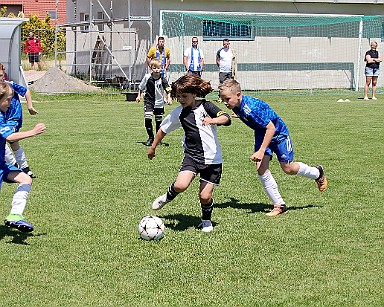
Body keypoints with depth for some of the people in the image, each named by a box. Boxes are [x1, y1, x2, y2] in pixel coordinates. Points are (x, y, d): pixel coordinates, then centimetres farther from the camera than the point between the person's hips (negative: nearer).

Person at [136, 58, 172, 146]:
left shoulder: (162, 79, -13)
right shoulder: (147, 77, -7)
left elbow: (168, 90, -19)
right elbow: (141, 87, 9)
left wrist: (169, 98, -34)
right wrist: (139, 96, 12)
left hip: (159, 103, 0)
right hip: (148, 101, 0)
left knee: (159, 121, 8)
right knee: (147, 119, -14)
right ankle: (150, 137, 0)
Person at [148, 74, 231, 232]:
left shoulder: (206, 106, -5)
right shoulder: (178, 113, 3)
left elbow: (226, 118, -18)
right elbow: (163, 129, 18)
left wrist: (213, 120, -39)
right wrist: (153, 147, 25)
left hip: (212, 159, -1)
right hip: (192, 156, 2)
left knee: (205, 196, -2)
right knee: (181, 185, -24)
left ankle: (206, 220, 28)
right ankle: (168, 197, 10)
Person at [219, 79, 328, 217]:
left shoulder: (251, 107, -38)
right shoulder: (236, 107, -14)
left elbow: (271, 128, -34)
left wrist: (261, 151, -35)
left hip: (278, 132, -7)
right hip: (262, 133, 7)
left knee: (288, 168, 4)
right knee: (261, 168, -9)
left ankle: (318, 173, 33)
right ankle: (279, 205, 0)